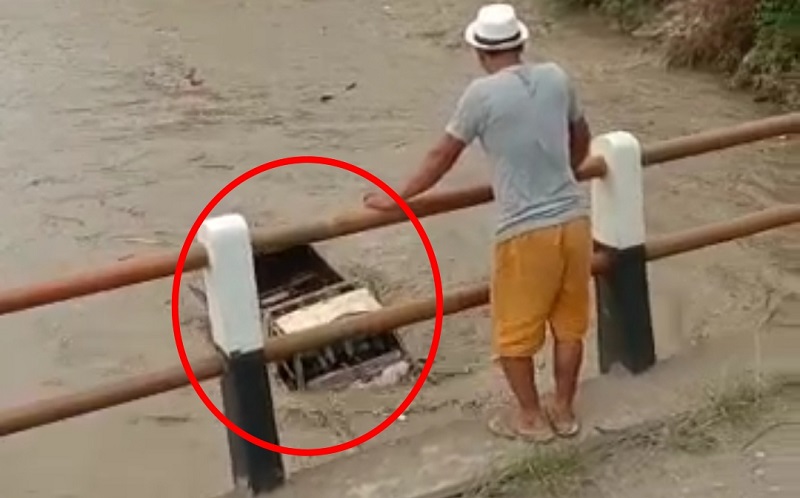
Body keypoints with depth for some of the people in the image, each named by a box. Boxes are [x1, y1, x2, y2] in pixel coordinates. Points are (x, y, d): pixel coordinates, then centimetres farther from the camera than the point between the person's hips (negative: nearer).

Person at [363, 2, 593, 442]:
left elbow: (442, 157, -2)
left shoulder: (482, 93, -10)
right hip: (574, 220, 6)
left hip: (526, 232, -6)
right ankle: (564, 411, 33)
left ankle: (531, 418, 26)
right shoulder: (556, 78, 5)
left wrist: (397, 198, 11)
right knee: (569, 325, 20)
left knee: (513, 332, 14)